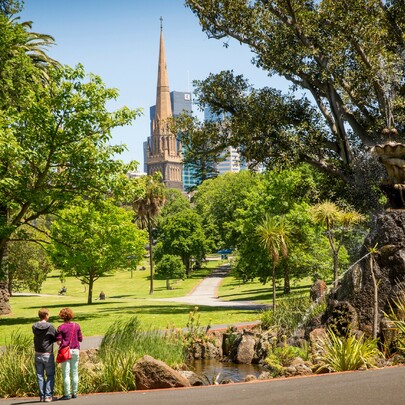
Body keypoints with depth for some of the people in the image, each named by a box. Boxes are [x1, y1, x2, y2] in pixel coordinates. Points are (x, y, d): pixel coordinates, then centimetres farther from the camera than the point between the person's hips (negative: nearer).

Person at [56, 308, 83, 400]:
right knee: (75, 373, 10)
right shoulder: (77, 326, 2)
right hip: (75, 350, 3)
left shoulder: (61, 327, -7)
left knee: (66, 373, 0)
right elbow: (80, 339, 5)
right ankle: (74, 393, 14)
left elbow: (58, 342, -8)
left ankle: (67, 394, 0)